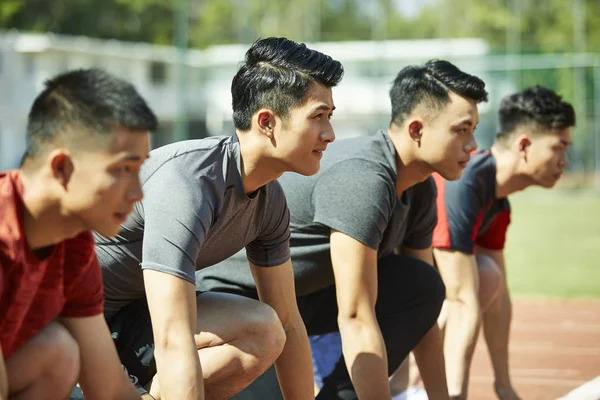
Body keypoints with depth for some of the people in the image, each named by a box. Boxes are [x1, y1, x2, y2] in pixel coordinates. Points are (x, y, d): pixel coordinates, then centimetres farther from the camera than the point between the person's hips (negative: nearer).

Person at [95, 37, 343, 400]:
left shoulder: (270, 200, -1)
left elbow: (288, 323, 7)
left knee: (262, 332, -12)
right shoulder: (186, 184, -30)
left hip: (131, 311, 9)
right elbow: (173, 344, -36)